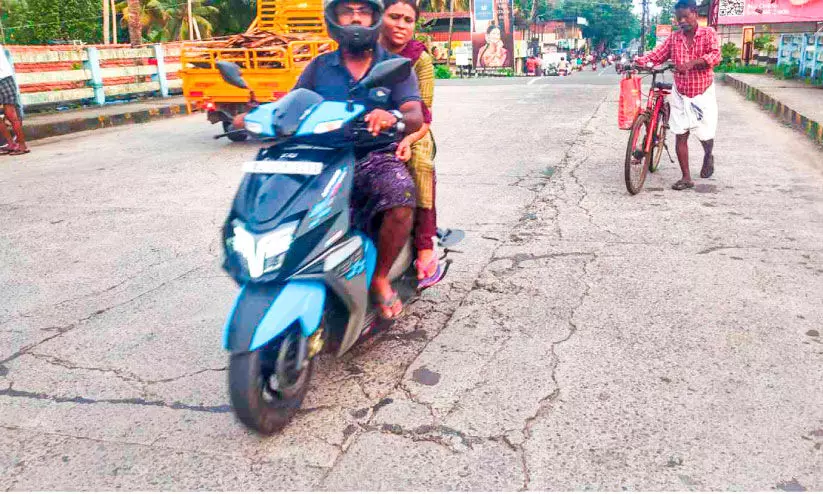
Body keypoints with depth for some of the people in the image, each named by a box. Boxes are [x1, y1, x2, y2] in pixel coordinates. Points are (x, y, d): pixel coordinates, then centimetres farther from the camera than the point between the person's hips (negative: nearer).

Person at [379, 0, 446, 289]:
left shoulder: (420, 59, -5)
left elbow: (424, 114, -12)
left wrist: (407, 140, -33)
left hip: (410, 132, -2)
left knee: (420, 163, -34)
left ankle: (425, 246, -28)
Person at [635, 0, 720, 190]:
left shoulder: (708, 33, -7)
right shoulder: (674, 37, 2)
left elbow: (715, 55, -22)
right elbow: (657, 54, -7)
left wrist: (691, 63, -37)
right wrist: (637, 62, -25)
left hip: (703, 94, -2)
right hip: (680, 95, 2)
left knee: (706, 135, 6)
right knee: (680, 135, -2)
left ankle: (708, 156, 42)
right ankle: (686, 178, 6)